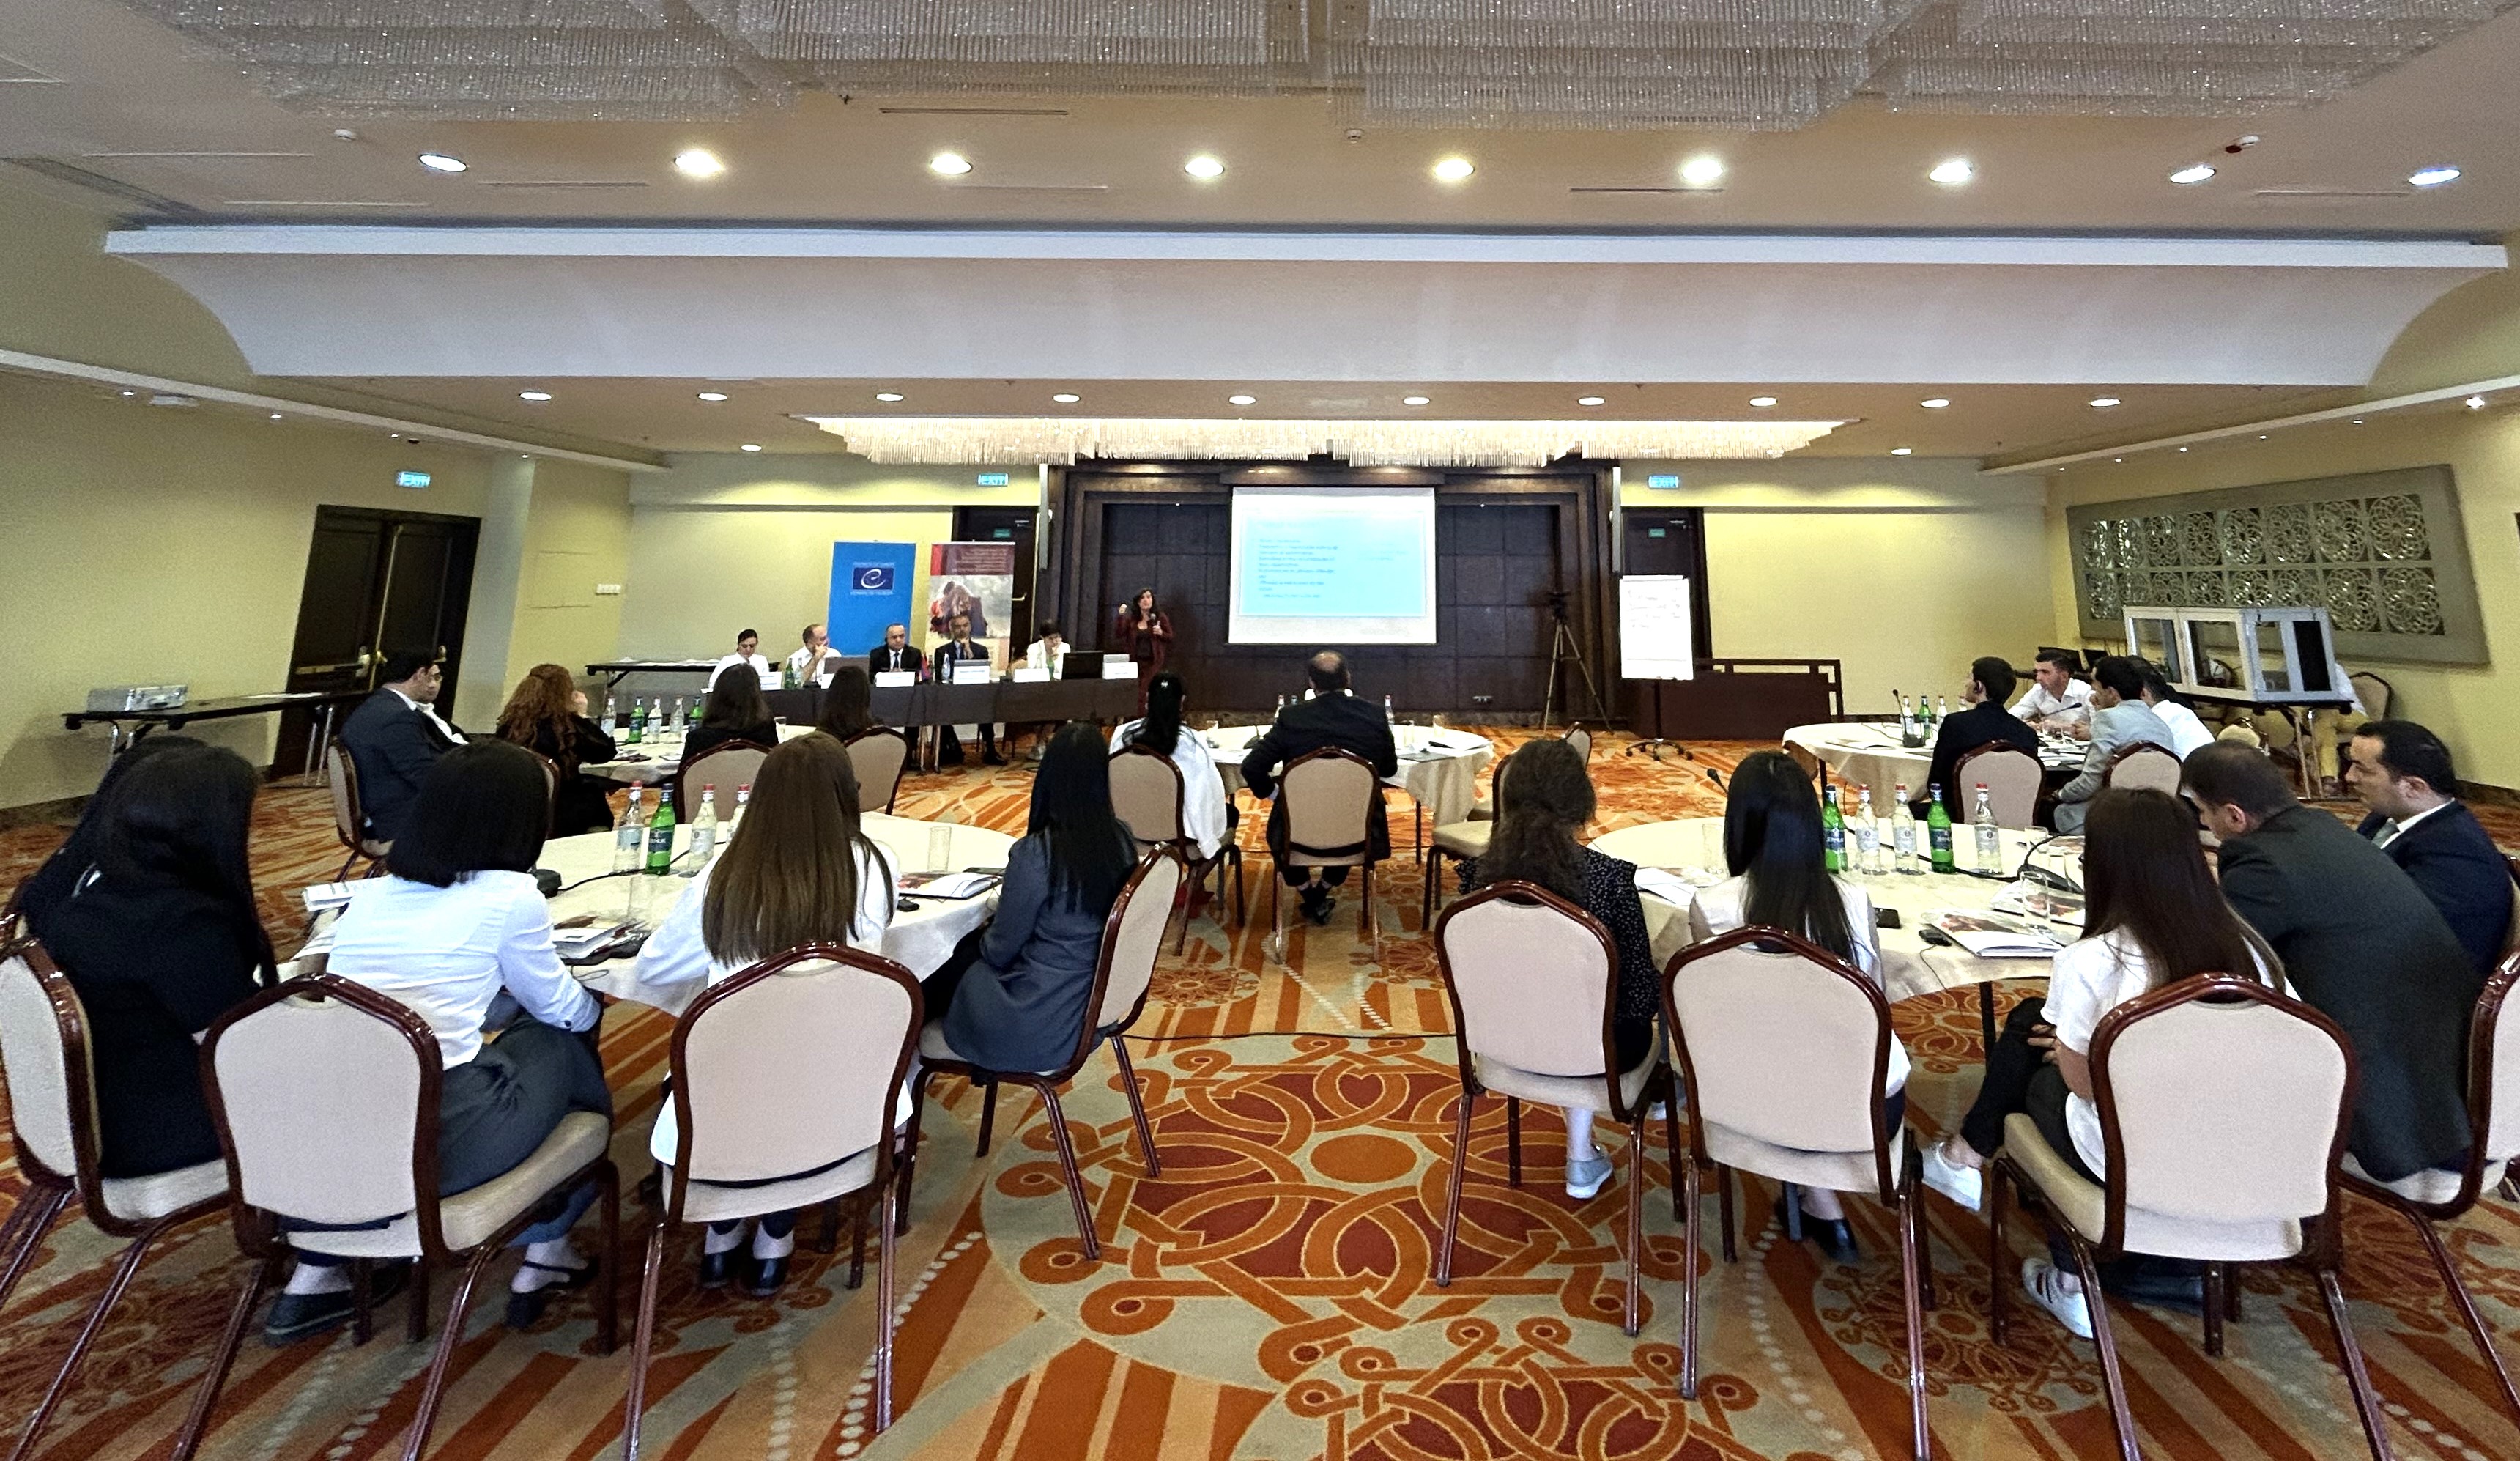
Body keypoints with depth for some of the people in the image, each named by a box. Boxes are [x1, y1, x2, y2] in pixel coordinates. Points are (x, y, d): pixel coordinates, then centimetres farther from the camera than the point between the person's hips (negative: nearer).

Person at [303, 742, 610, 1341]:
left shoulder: (374, 893, 8)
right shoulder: (509, 897, -7)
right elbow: (559, 1007, 8)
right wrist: (596, 1003, 30)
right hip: (436, 1147, -5)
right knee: (562, 1043, 18)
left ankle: (319, 1273, 30)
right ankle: (546, 1254, 28)